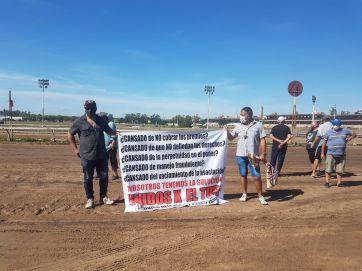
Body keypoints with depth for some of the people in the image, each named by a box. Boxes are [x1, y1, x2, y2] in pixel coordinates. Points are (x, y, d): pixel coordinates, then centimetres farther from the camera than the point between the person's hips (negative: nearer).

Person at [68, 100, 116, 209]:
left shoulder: (101, 120, 5)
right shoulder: (79, 121, -4)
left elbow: (108, 130, 18)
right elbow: (70, 134, 6)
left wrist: (115, 133, -3)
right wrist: (75, 148, 2)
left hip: (101, 155, 3)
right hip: (87, 156, -3)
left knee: (104, 176, 9)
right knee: (88, 178, 7)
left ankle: (103, 197, 25)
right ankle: (90, 199, 22)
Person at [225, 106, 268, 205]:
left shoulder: (258, 125, -2)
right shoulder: (238, 126, 5)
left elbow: (262, 140, -2)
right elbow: (231, 137, 10)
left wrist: (263, 154, -7)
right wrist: (227, 131, -9)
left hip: (253, 156, -3)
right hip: (240, 155, 3)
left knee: (257, 176, -2)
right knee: (243, 175, 12)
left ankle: (261, 196, 13)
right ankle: (244, 194, 27)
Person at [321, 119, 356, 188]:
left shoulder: (345, 131, 8)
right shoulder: (329, 132, 3)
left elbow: (354, 134, 20)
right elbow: (324, 143, 5)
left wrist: (350, 138, -2)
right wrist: (322, 153, 1)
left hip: (341, 154, 2)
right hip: (331, 154, -2)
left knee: (340, 170, 7)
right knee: (329, 169, -2)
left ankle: (339, 182, 16)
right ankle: (327, 182, 6)